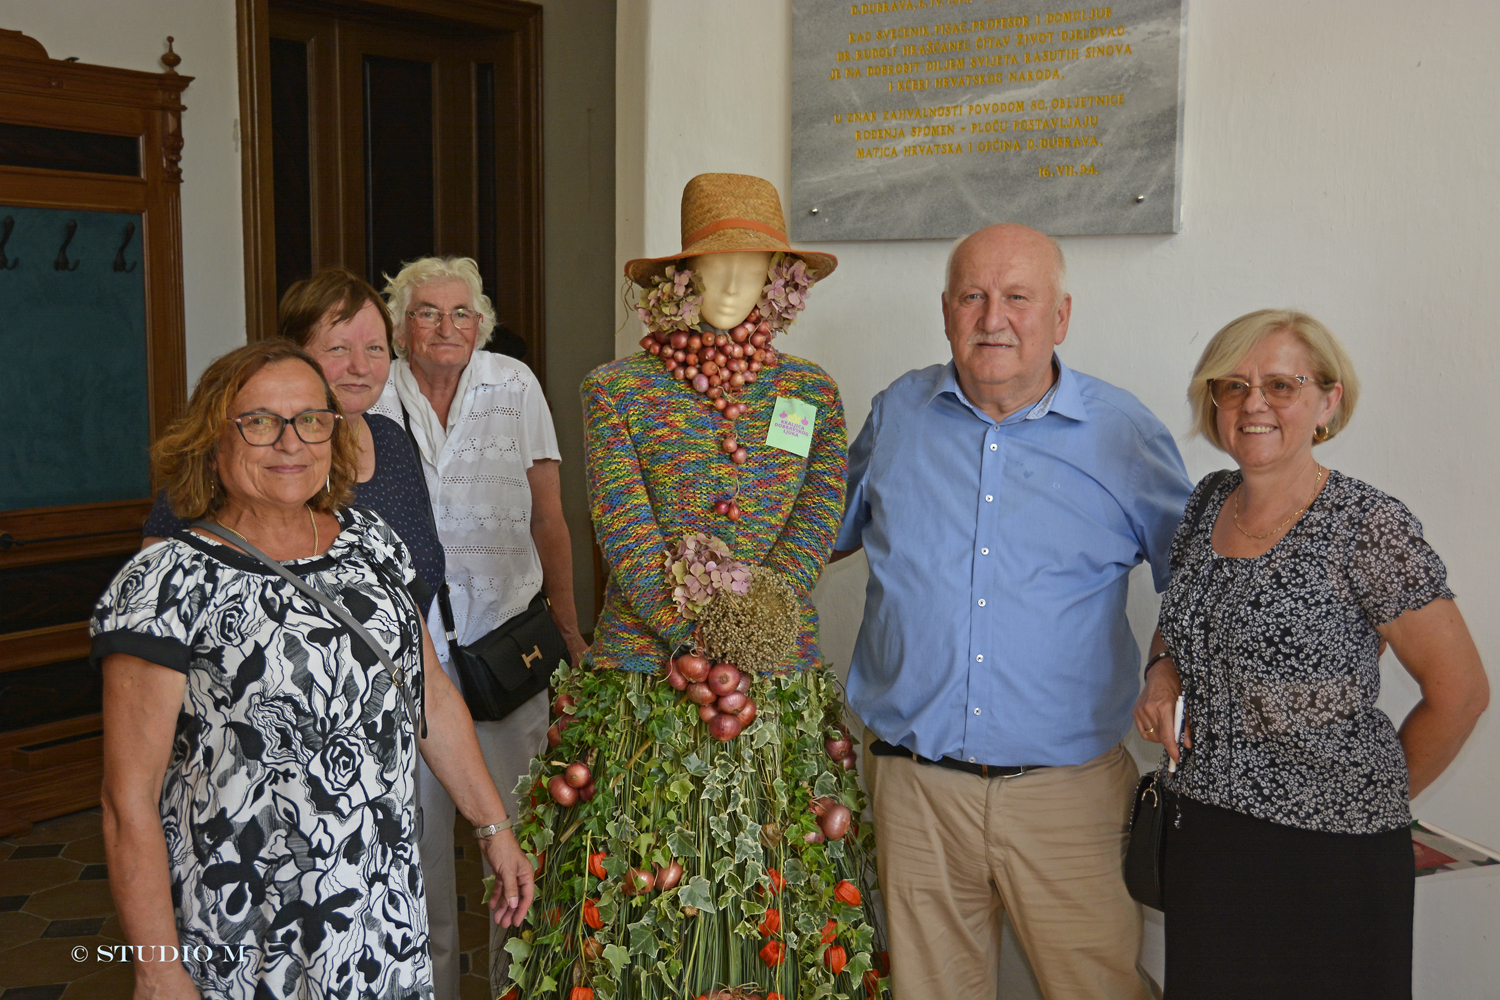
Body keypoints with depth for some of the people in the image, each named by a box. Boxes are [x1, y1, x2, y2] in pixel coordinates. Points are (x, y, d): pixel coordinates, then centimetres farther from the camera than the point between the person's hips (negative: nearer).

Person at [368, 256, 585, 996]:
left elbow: (548, 516, 4)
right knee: (417, 804, 9)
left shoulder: (514, 385, 2)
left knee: (514, 806, 1)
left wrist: (566, 624, 3)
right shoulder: (374, 396, 2)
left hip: (504, 626, 0)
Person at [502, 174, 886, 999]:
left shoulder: (812, 394, 8)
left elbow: (812, 537, -1)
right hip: (641, 689, -2)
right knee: (633, 913, 3)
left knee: (771, 912, 6)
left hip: (781, 698, 2)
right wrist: (700, 647, -15)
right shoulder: (617, 389, 1)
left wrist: (737, 653, -13)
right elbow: (627, 541, -6)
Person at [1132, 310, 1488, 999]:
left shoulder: (1369, 527, -13)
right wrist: (1163, 673, 2)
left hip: (1333, 858, -5)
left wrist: (1375, 797, 0)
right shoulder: (1206, 505, 5)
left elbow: (1460, 692, -8)